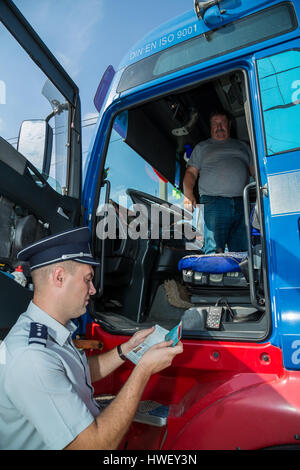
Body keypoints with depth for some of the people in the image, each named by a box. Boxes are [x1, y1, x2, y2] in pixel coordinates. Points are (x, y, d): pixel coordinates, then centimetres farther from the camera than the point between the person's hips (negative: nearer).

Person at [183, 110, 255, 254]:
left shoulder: (242, 146, 27)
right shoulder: (202, 147, 21)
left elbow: (255, 172, 23)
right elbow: (191, 173, 11)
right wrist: (188, 195, -8)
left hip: (242, 203, 3)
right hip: (214, 203, -2)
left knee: (242, 250, -3)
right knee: (214, 250, -13)